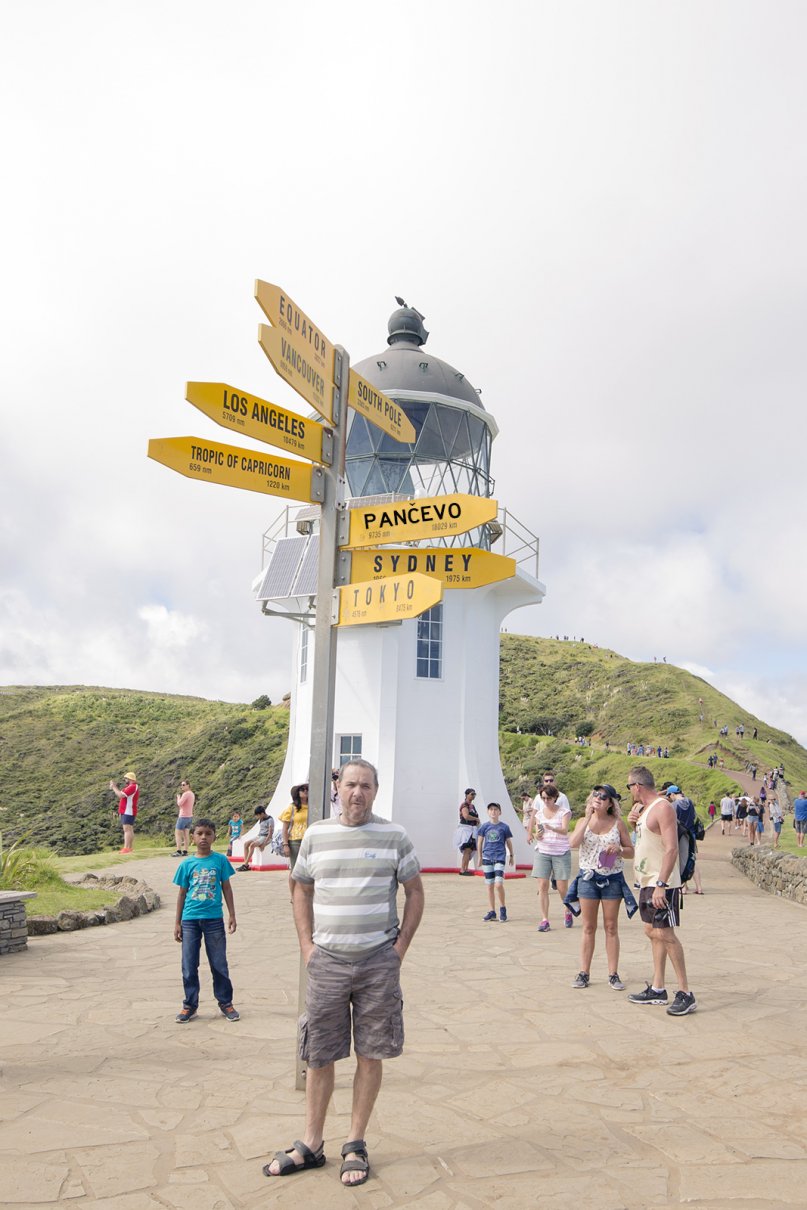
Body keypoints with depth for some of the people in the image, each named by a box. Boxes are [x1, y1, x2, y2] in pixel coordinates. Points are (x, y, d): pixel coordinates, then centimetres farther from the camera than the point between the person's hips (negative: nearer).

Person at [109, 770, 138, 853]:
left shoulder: (133, 787, -14)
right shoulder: (131, 787, 21)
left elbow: (121, 795, -20)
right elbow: (122, 795, 23)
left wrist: (114, 787, -8)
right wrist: (114, 788, 16)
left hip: (128, 812, -11)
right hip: (126, 812, 11)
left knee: (127, 829, -14)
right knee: (129, 830, 9)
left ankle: (126, 848, -19)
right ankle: (130, 848, 10)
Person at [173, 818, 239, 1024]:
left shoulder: (220, 860, -2)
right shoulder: (186, 864, 0)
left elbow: (226, 888, 5)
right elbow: (182, 893, 6)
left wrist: (232, 915, 1)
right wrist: (177, 923, 6)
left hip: (214, 919, -1)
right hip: (190, 919, 1)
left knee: (219, 964, 7)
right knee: (189, 966, 7)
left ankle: (225, 1002, 21)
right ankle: (190, 1005, 21)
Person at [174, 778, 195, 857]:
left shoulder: (186, 794, -16)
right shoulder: (192, 794, 13)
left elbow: (179, 804, -21)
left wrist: (178, 797, -6)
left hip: (183, 816, -9)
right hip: (190, 816, 9)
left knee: (177, 833, -5)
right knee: (186, 834, 7)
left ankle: (179, 851, -11)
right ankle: (185, 851, 5)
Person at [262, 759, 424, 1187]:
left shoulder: (393, 836, -2)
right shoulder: (316, 835, 3)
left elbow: (415, 892, 5)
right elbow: (302, 891, 12)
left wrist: (400, 947, -2)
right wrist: (307, 947, 4)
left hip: (378, 962, -1)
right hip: (327, 961, 1)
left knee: (370, 1056, 7)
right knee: (318, 1056, 8)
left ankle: (355, 1145, 21)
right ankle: (310, 1144, 23)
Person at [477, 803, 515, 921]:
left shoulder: (504, 827, 0)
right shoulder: (485, 826, 5)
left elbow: (509, 842, 10)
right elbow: (479, 842, 12)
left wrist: (511, 856, 17)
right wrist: (479, 857, 13)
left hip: (500, 857, -3)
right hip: (487, 857, 3)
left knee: (498, 884, -13)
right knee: (489, 886, 6)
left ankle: (503, 908, 7)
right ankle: (491, 912, 14)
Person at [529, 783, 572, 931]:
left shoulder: (564, 812, -2)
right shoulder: (539, 813, 8)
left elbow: (565, 830, -17)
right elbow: (536, 835, 4)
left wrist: (552, 828, -36)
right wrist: (537, 835, -21)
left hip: (561, 853, -3)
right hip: (542, 852, 3)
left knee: (562, 887, 0)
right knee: (542, 886, -6)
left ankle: (568, 913, 28)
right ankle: (544, 919, -1)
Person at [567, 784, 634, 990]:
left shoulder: (617, 824, 1)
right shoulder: (583, 821, 2)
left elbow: (631, 851, 6)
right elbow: (573, 843, -16)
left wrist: (619, 850, -16)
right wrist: (588, 818, -17)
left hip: (612, 878, 0)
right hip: (588, 877, 1)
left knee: (611, 928, 6)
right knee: (588, 928, 6)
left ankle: (613, 974, 13)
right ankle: (584, 973, 13)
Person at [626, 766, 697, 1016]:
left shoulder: (663, 808, -16)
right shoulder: (645, 808, 14)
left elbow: (671, 849, -23)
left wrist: (661, 885, -27)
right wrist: (634, 823, 5)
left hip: (662, 884, -10)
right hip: (647, 882, 10)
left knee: (665, 934, -10)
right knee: (652, 932, 12)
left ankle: (685, 994, -4)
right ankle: (657, 989, 19)